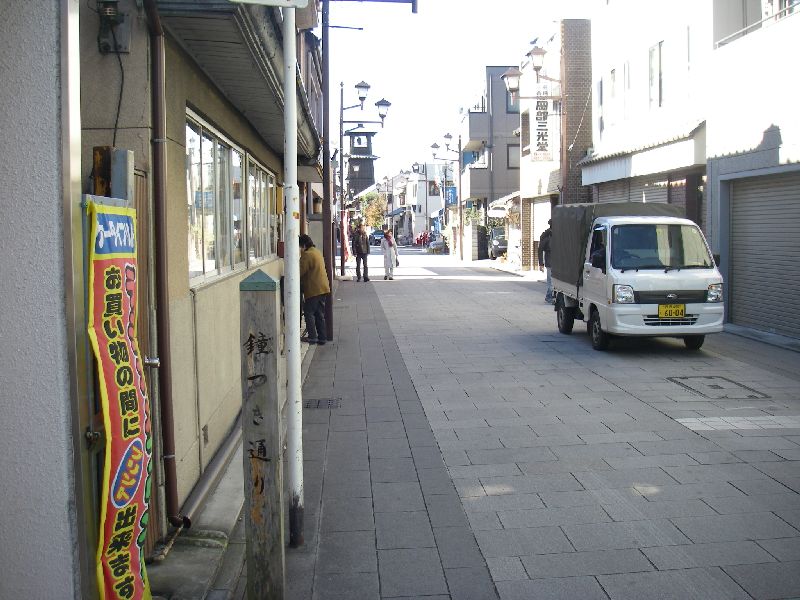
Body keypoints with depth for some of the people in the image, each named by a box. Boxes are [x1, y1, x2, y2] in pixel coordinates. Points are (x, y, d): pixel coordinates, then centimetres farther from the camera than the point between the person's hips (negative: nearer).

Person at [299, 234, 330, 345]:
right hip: (323, 288, 9)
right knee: (320, 314, 12)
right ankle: (321, 338, 15)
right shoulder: (317, 252, 15)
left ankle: (312, 337, -1)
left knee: (309, 312, 1)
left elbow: (301, 272, -16)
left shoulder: (307, 255, -15)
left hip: (313, 290, -9)